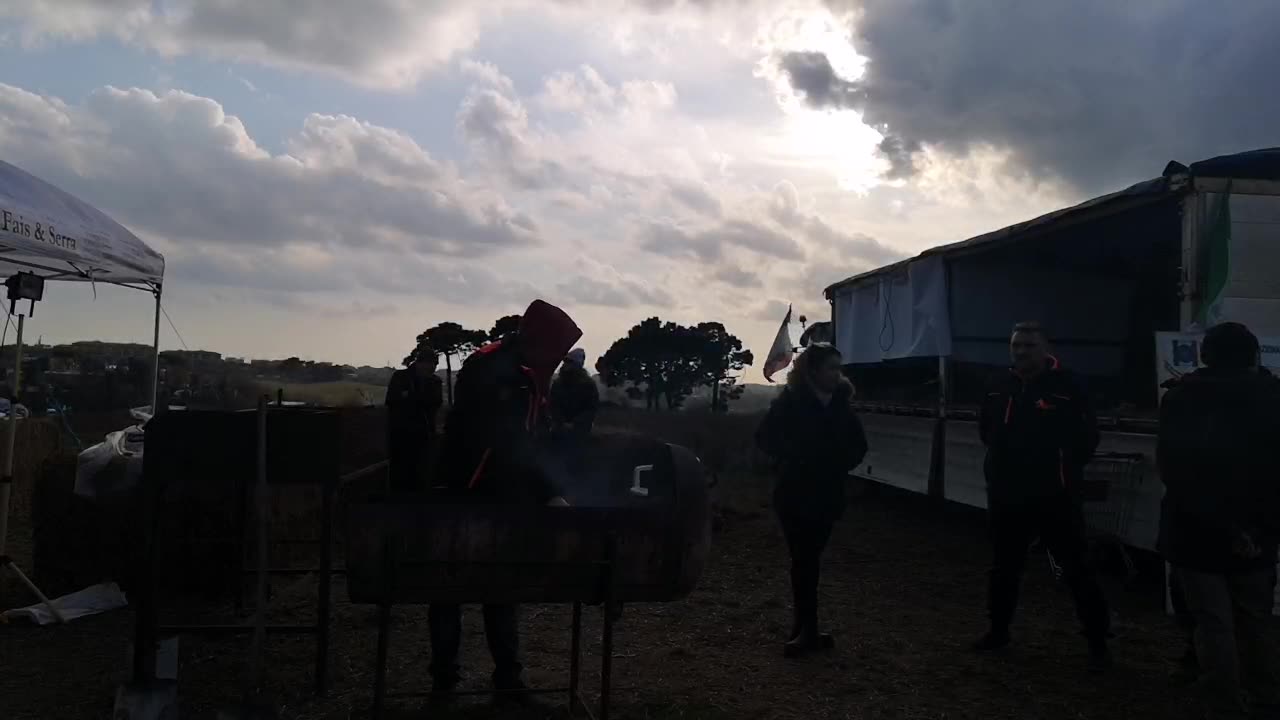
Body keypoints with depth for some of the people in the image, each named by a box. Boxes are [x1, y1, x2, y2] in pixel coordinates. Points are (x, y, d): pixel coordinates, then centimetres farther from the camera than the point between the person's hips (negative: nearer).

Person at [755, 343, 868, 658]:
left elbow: (858, 444, 12)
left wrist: (844, 462, -5)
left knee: (809, 560, 8)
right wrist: (796, 458, -18)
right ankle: (807, 630, 4)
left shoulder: (841, 403, 4)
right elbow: (765, 437, -10)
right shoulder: (791, 401, -8)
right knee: (804, 561, -4)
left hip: (827, 495, 4)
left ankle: (804, 629, 15)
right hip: (796, 494, -4)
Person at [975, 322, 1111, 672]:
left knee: (1077, 570, 0)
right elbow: (986, 430, 21)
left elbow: (1087, 439, -7)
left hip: (1055, 497, -5)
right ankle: (999, 630, 33)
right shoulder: (1000, 386, 5)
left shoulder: (1066, 386, -10)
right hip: (1007, 495, 5)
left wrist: (1062, 468, -2)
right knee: (1004, 567, 17)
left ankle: (1098, 642, 12)